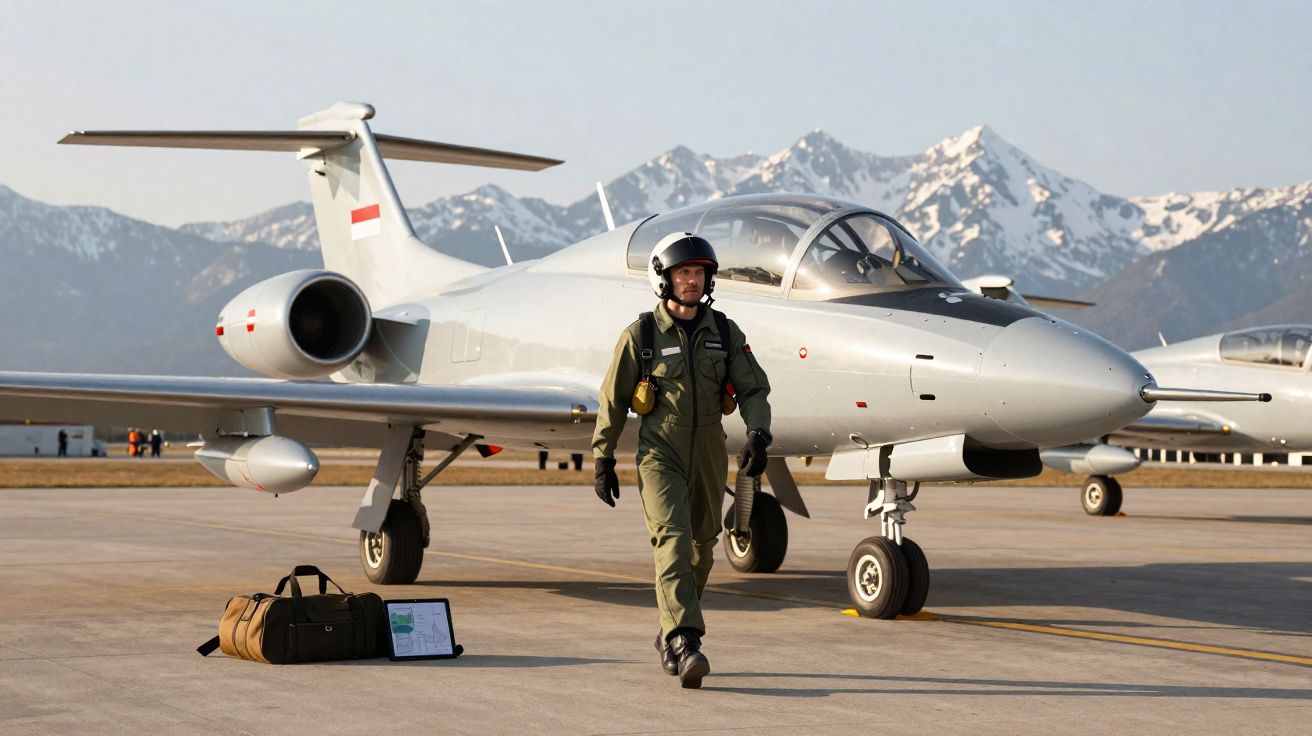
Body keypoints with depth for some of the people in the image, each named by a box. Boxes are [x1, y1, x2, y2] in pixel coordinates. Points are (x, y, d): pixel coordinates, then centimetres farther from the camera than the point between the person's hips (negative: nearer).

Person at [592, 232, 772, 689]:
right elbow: (613, 399, 3)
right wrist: (603, 460, 2)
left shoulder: (724, 333, 4)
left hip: (709, 456, 4)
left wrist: (758, 437, -14)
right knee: (672, 541, -19)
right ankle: (685, 644, -28)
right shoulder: (641, 335, -3)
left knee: (700, 549, 10)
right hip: (659, 453, -4)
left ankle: (670, 638, 29)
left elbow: (753, 389, 3)